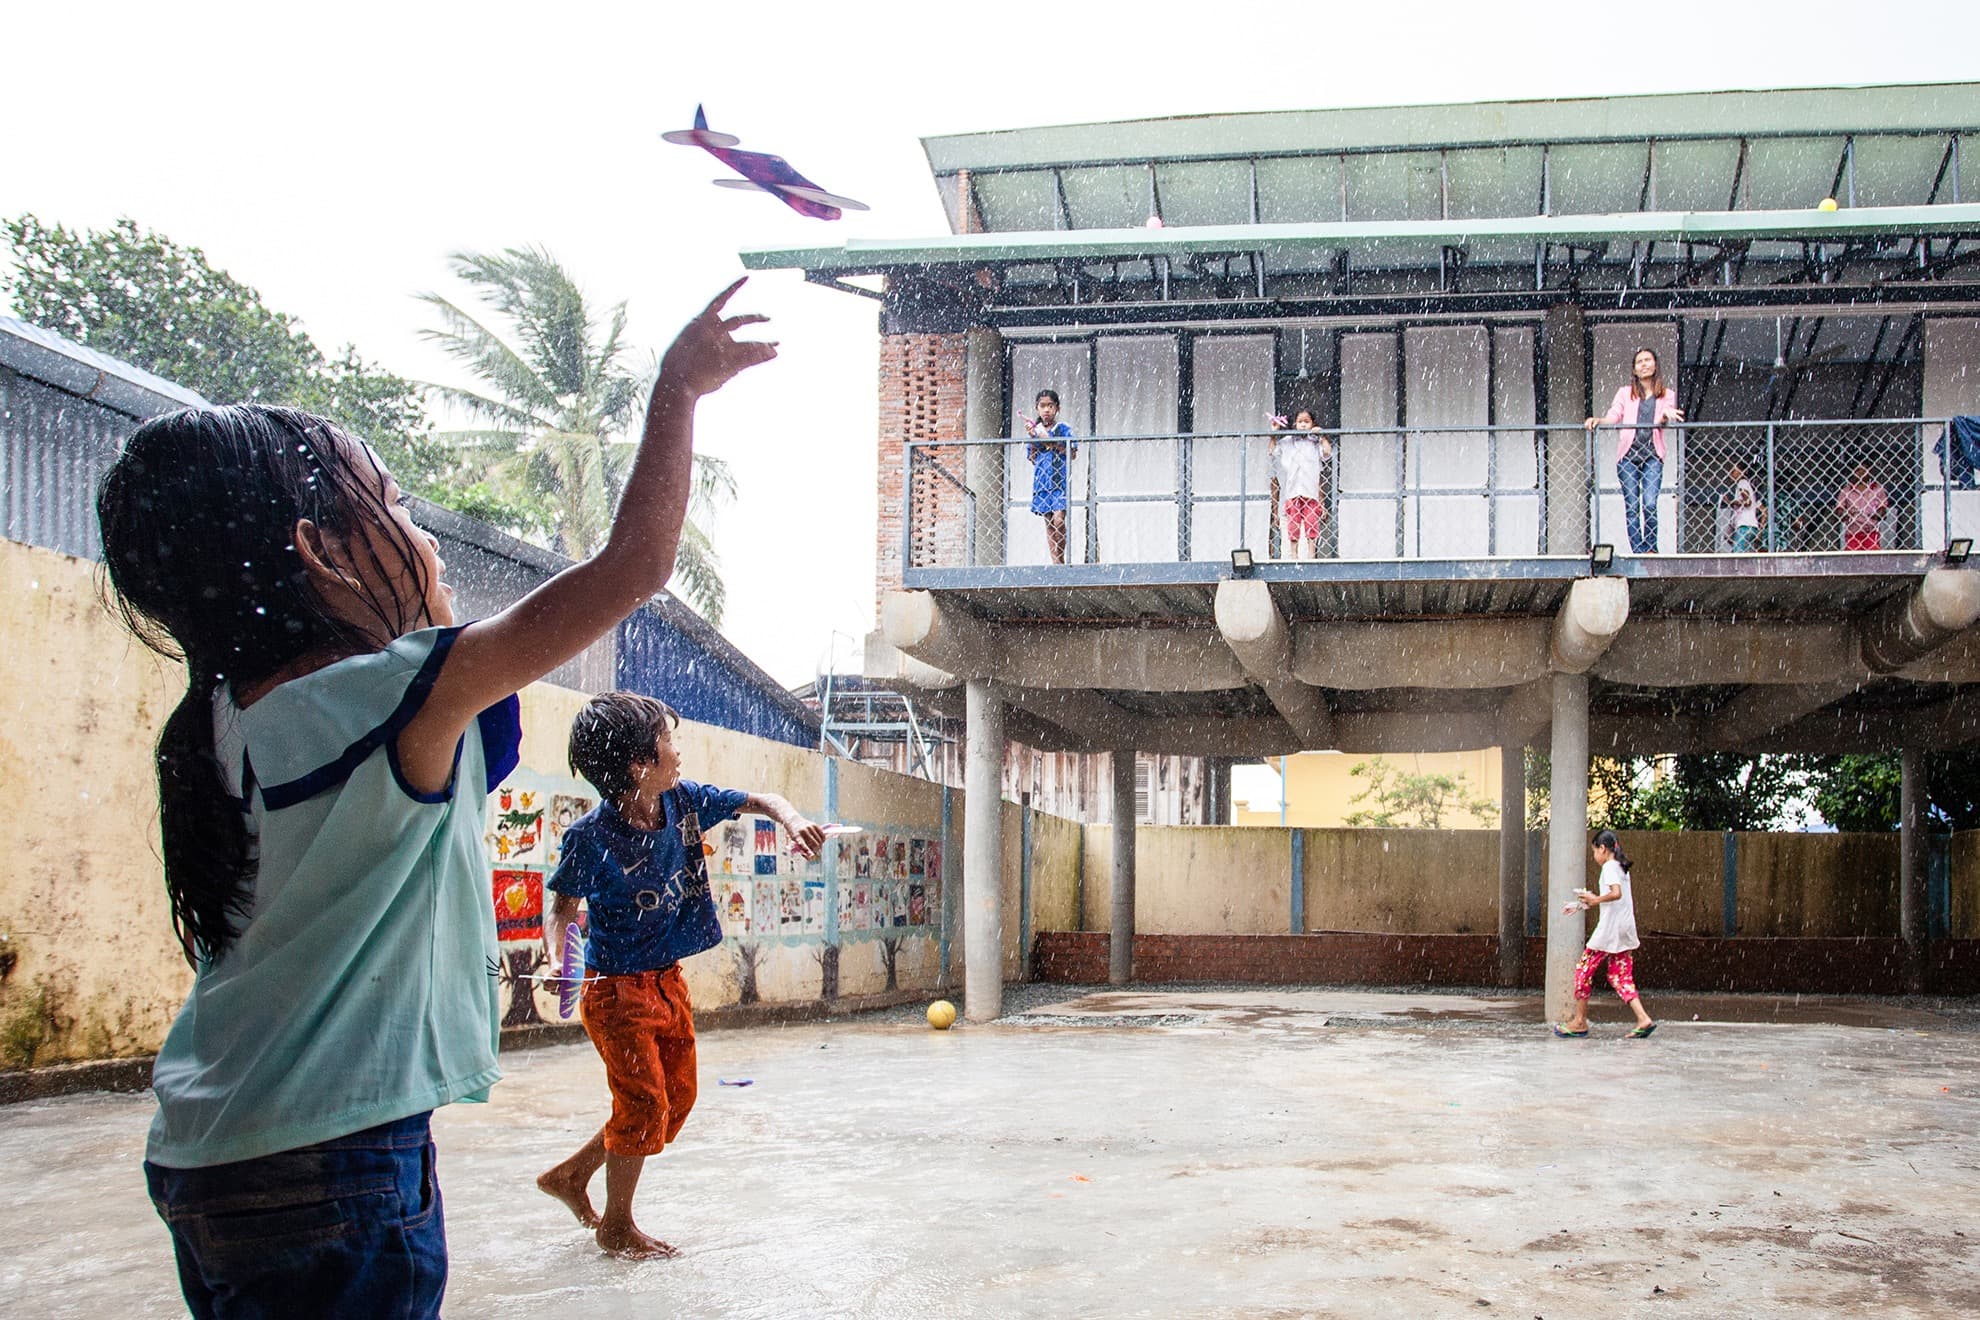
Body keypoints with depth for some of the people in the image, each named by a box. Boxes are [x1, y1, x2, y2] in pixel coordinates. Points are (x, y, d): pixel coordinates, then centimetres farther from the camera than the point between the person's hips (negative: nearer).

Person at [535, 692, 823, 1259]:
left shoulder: (684, 801, -6)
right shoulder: (592, 836, -21)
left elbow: (758, 800, 3)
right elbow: (563, 909, -8)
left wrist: (793, 822, -18)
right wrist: (556, 959, -27)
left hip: (669, 979, 7)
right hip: (618, 988, -7)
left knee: (677, 1096, 14)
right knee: (644, 1102, -3)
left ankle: (572, 1174, 29)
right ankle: (617, 1225, 18)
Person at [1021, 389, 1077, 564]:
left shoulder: (1063, 428, 1)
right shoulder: (1034, 430, 11)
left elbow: (1073, 454, -5)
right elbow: (1032, 459, 9)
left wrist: (1051, 442, -12)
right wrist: (1033, 438, -5)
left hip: (1060, 479, -4)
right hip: (1041, 481, 4)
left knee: (1058, 519, -18)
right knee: (1048, 523, 3)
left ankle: (1061, 559, -5)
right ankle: (1056, 563, 6)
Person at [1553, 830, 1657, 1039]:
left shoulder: (1609, 867, -10)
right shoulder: (1621, 868, 18)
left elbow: (1616, 893, -27)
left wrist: (1595, 900, -13)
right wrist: (1582, 905, 25)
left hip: (1610, 928, -9)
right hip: (1624, 930, 9)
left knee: (1584, 969, 2)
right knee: (1619, 976, 8)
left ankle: (1579, 1022, 6)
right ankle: (1643, 1019, -6)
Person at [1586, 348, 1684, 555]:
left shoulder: (1667, 395, 13)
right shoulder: (1625, 393, 14)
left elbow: (1661, 423, 0)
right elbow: (1612, 418, 5)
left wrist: (1666, 415, -23)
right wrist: (1597, 420, -15)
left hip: (1652, 455, -1)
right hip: (1628, 454, 1)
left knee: (1650, 504, -14)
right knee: (1631, 507, -5)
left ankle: (1651, 549, -4)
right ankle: (1638, 552, -3)